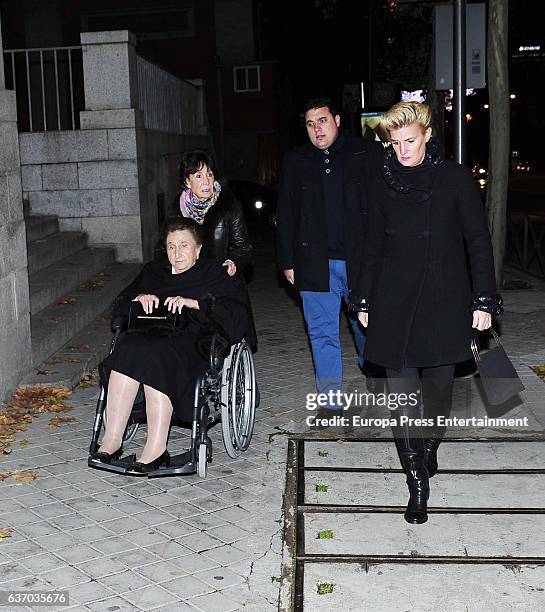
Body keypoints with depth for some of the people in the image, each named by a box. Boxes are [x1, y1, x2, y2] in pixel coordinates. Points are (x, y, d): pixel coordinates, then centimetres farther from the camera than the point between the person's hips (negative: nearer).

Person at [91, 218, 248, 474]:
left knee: (157, 355, -35)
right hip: (150, 336, 4)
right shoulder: (154, 270, 24)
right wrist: (140, 297, -2)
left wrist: (193, 303, -16)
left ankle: (156, 448, -37)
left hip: (193, 342, -4)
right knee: (128, 347, -30)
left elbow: (236, 314, -7)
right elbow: (119, 307, 20)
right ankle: (112, 438, -32)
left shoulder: (214, 275, 11)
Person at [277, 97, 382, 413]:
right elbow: (286, 215, 12)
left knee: (367, 326, 8)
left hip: (361, 259, -2)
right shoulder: (295, 161, 11)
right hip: (315, 262, 2)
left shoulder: (368, 153, 3)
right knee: (322, 333, 5)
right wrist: (288, 262, 7)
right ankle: (330, 398, 14)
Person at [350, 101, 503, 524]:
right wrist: (363, 299, 13)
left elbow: (479, 241, 0)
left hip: (444, 303, -1)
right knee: (403, 395, -3)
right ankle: (418, 485, 5)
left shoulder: (455, 179, -1)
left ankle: (429, 448, 37)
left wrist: (484, 300, -4)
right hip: (394, 306, 2)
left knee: (439, 388, 9)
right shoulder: (384, 185, 7)